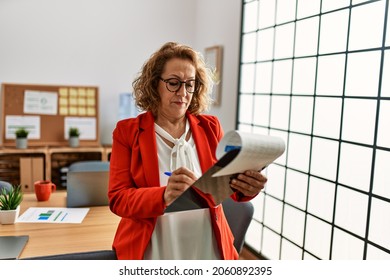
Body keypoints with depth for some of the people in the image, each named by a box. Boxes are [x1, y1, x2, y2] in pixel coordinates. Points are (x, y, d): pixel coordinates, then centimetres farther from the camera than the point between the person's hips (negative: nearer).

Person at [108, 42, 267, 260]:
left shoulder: (211, 127, 1)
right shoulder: (127, 131, -5)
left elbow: (230, 179, 3)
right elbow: (118, 198, -10)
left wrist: (246, 187, -21)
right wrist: (163, 196, -29)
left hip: (208, 249, 3)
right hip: (153, 251, -2)